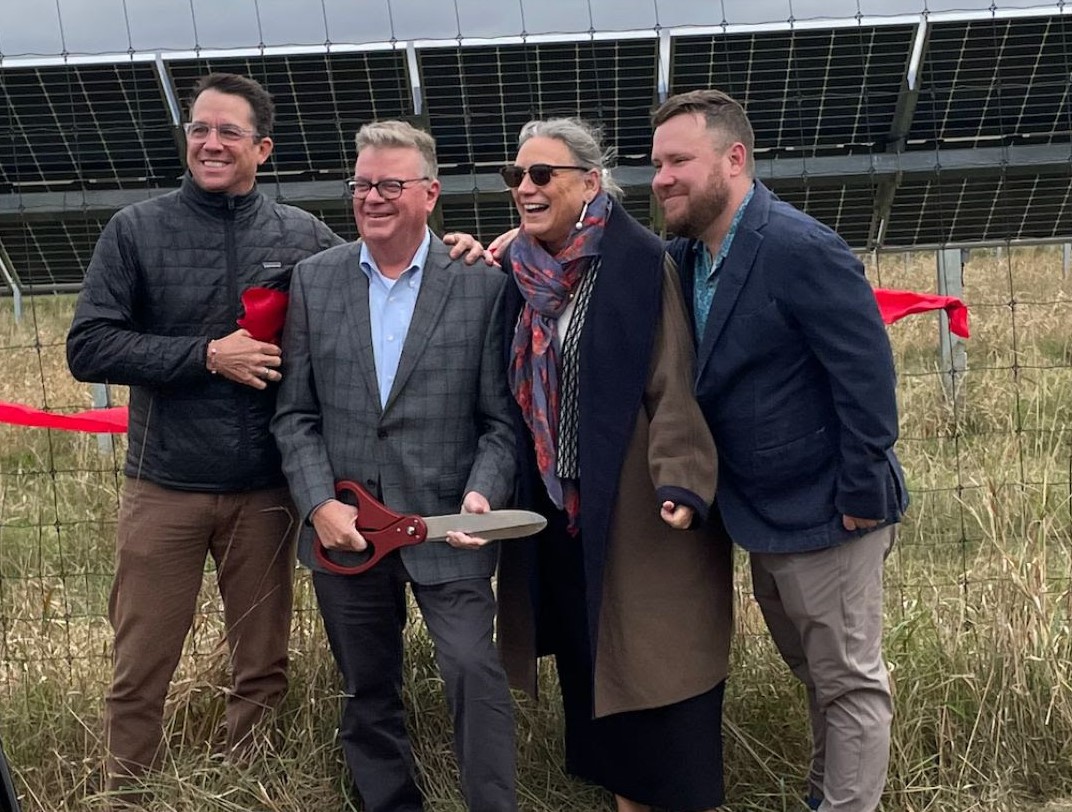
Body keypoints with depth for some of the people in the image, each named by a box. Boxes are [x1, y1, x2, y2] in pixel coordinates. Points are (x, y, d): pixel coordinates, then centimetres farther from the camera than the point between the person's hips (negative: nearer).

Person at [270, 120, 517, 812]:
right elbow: (295, 413, 4)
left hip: (444, 524, -3)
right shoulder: (314, 279, 4)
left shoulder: (482, 285, -3)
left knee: (475, 670, -12)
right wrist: (319, 505, -7)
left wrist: (481, 495, -18)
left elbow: (501, 419, -3)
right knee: (368, 692, 14)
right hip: (343, 528, 3)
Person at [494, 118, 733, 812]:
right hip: (553, 504, 6)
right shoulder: (519, 271, 5)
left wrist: (683, 482, -26)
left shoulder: (641, 263, -12)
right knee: (590, 661, 15)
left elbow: (674, 387, -15)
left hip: (631, 511, -6)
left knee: (650, 664, 3)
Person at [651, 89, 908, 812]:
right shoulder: (685, 257, 4)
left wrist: (860, 500, -20)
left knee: (850, 683, 6)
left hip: (826, 515, -9)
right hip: (765, 520, 9)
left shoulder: (800, 249, -22)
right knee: (814, 673, 23)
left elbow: (867, 377, -23)